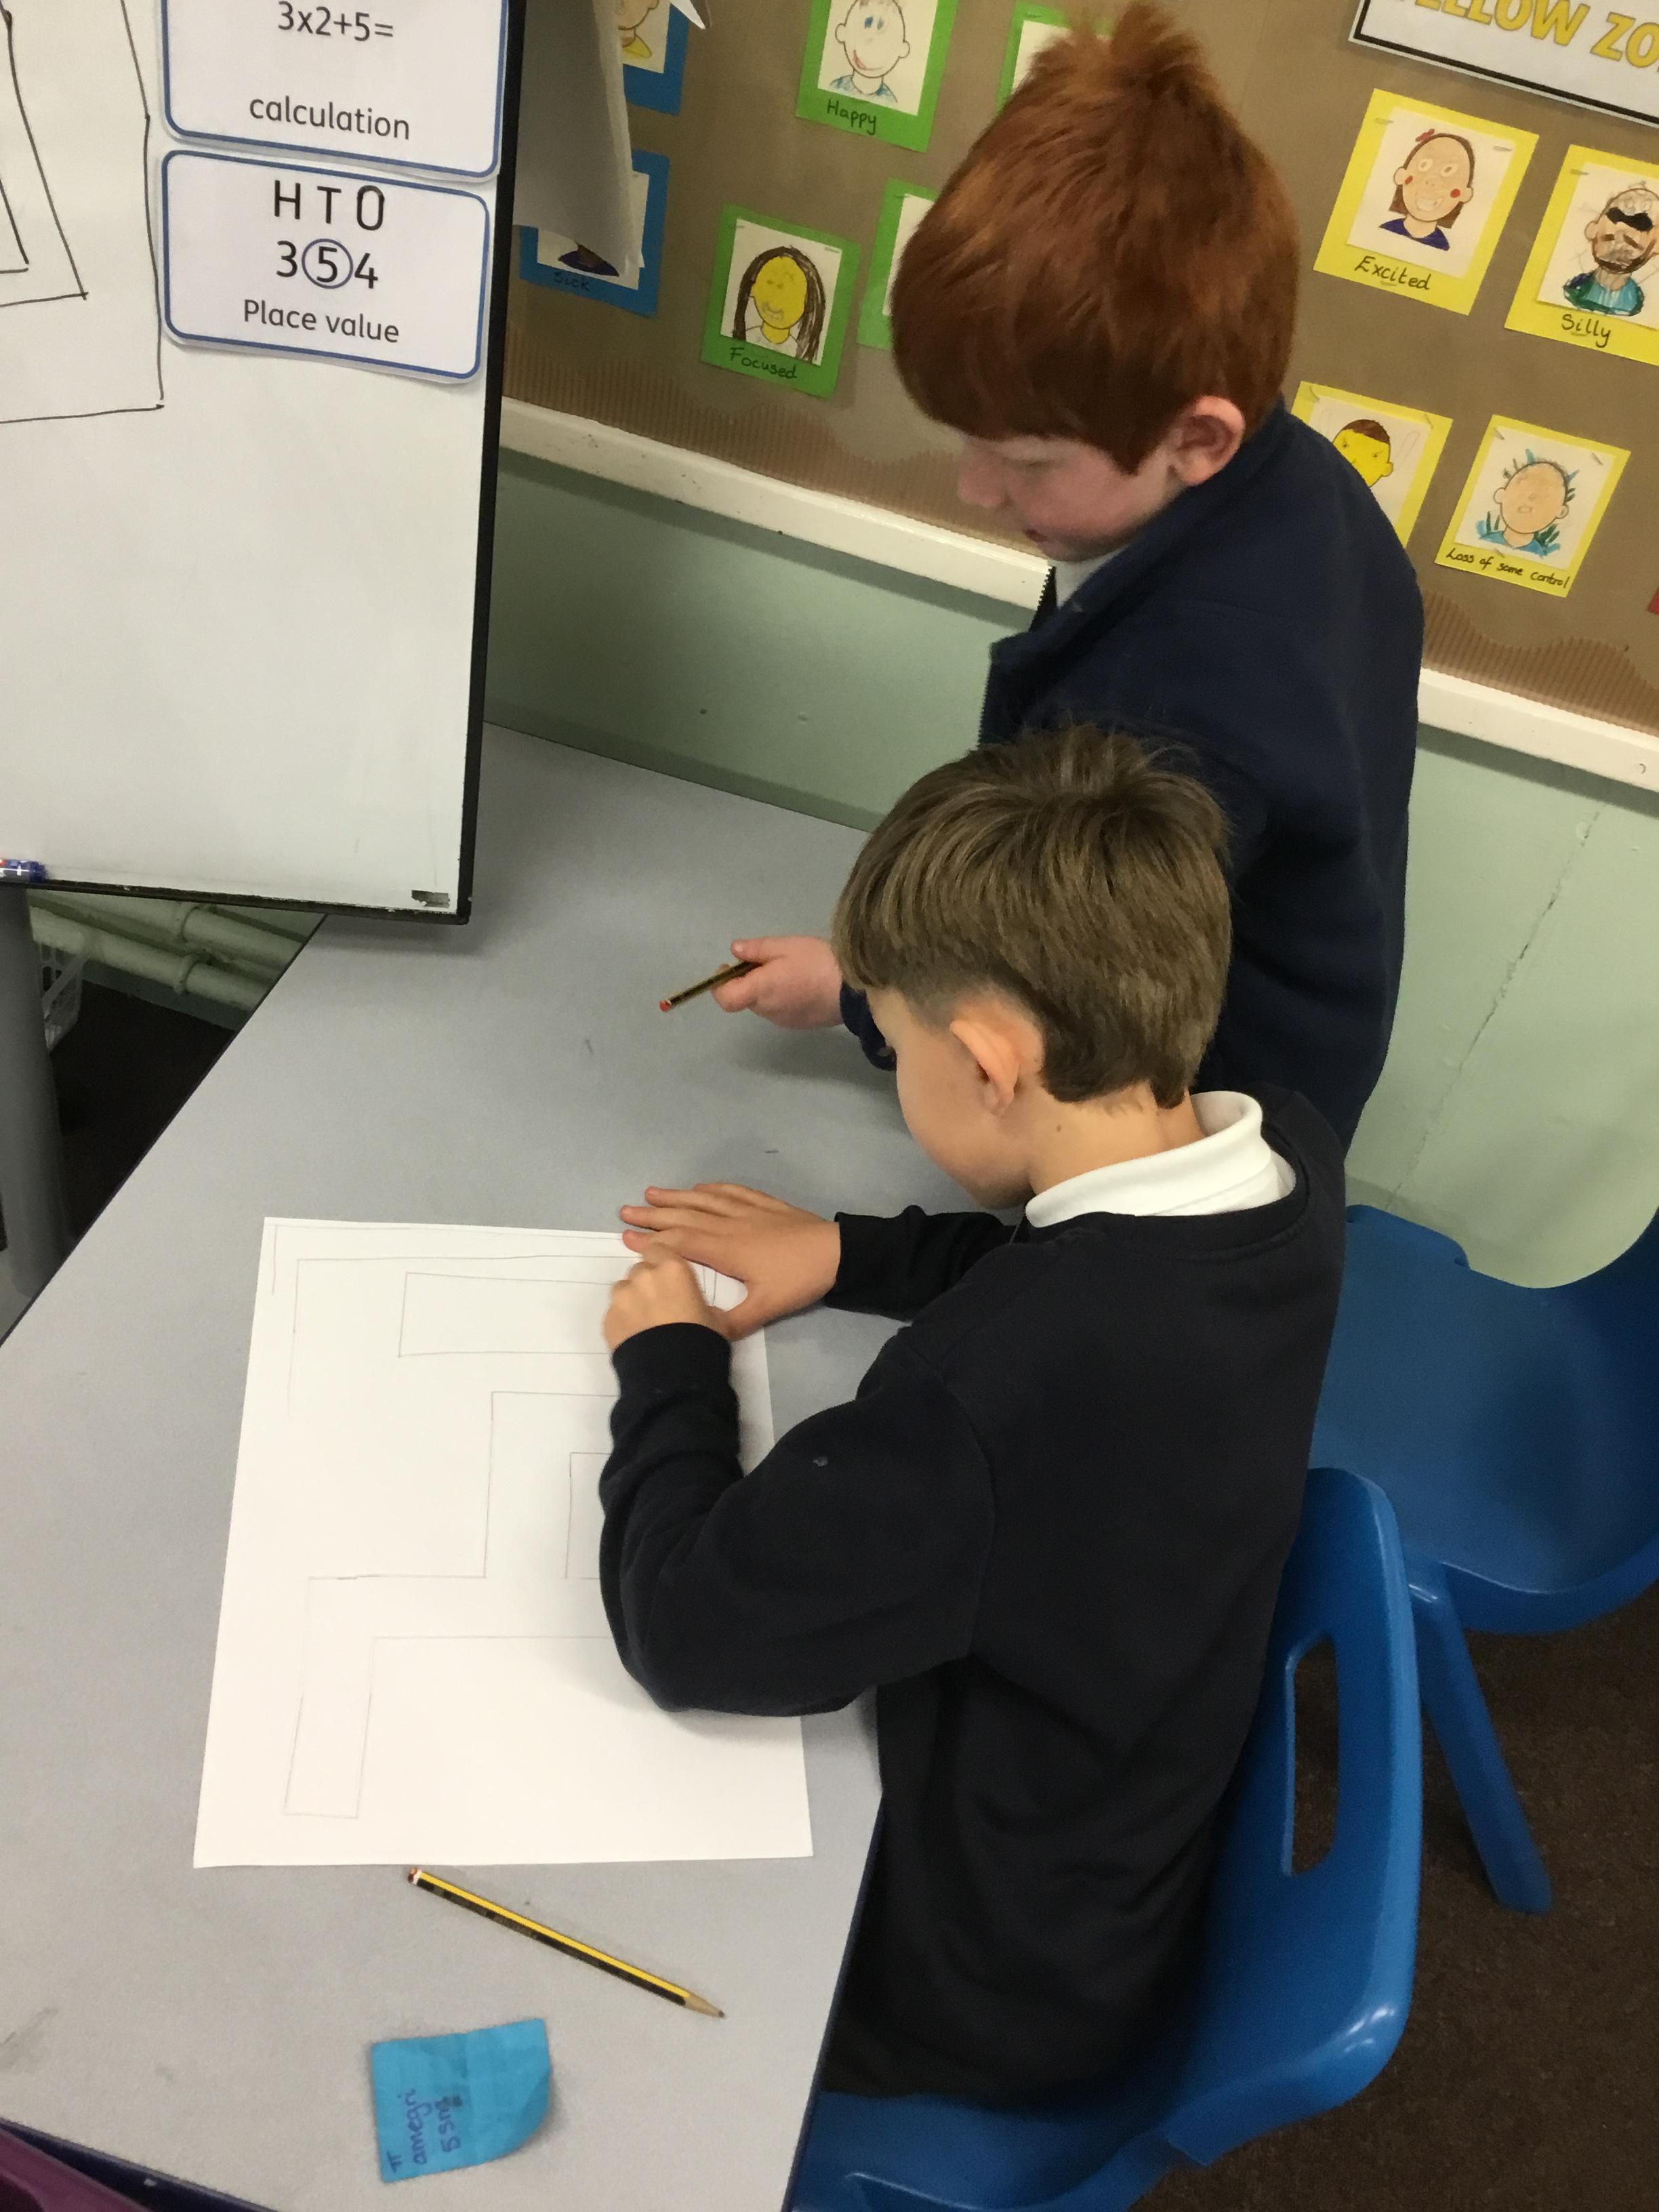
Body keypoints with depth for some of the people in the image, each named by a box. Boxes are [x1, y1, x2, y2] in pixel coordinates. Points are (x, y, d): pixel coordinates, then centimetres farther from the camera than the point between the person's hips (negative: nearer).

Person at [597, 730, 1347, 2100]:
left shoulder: (988, 1404, -43)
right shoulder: (1287, 1164, -17)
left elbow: (683, 1629, -28)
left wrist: (668, 1368, -13)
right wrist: (856, 1256, -2)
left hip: (994, 1997, -6)